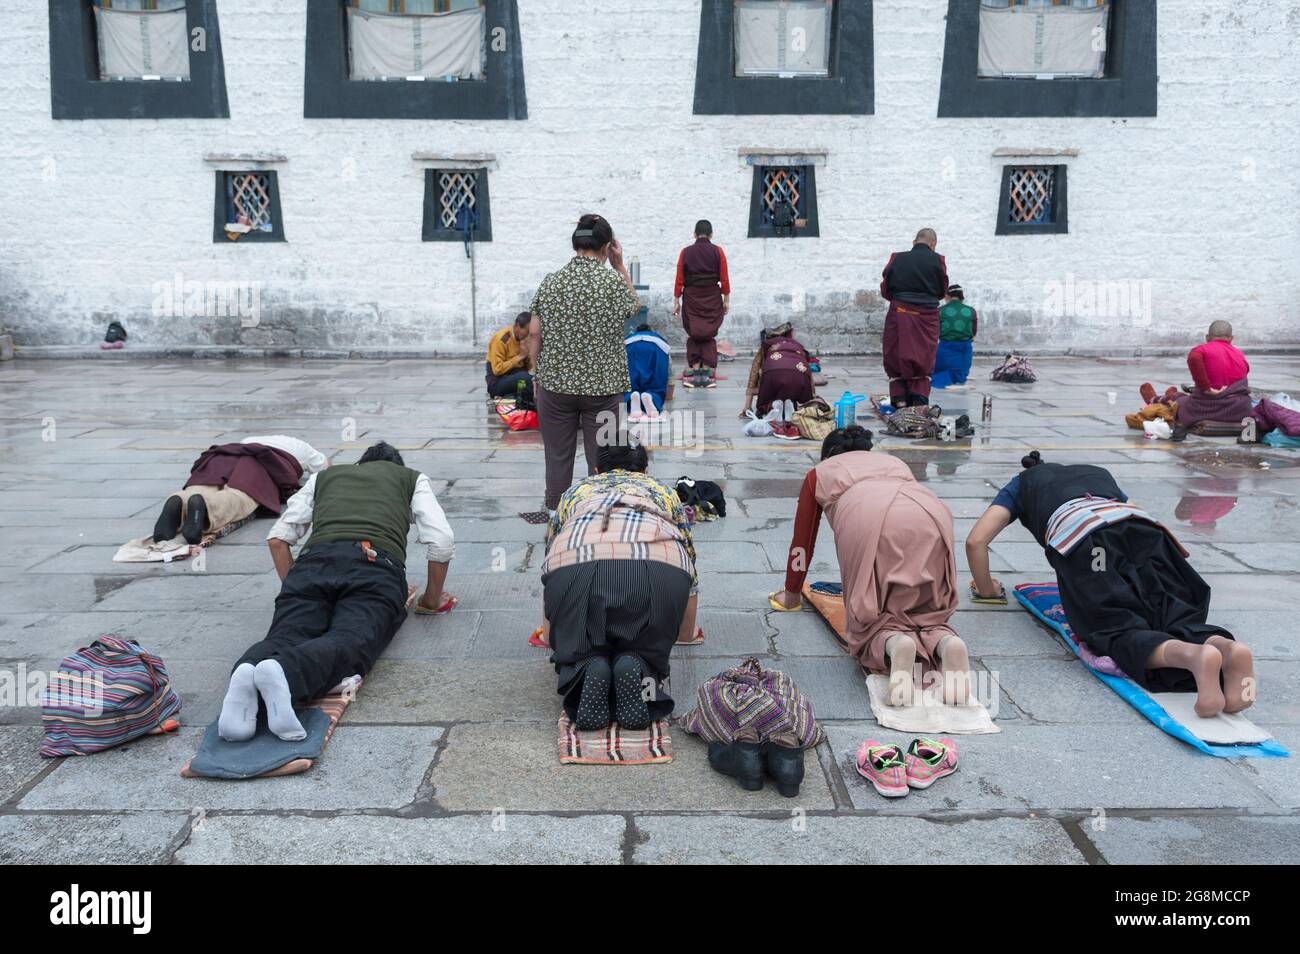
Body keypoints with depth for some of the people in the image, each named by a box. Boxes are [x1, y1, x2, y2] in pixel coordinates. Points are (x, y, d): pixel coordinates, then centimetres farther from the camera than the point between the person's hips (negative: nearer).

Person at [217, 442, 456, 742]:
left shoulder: (324, 475, 37)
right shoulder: (412, 478, 31)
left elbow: (277, 538, 26)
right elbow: (442, 543, 16)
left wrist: (294, 589, 35)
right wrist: (433, 600, 28)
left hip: (314, 561, 3)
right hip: (376, 565, -3)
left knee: (285, 637, -14)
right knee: (350, 642, -24)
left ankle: (245, 675, -48)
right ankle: (285, 673, -55)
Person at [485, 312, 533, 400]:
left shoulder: (523, 338, 7)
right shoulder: (501, 339, -15)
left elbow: (528, 366, 13)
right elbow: (498, 370, -20)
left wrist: (526, 356, -8)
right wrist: (518, 357, -17)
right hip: (498, 381, -7)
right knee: (524, 377, -37)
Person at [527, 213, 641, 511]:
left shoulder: (550, 282, 0)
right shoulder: (615, 281, -6)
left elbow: (534, 332, 1)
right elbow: (633, 307, 15)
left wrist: (537, 374, 12)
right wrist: (620, 265, 13)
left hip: (555, 383, 2)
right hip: (602, 385, -2)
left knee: (558, 456, 11)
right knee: (601, 459, 6)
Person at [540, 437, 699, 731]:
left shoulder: (576, 491, 38)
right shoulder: (664, 491, 38)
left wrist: (549, 634, 64)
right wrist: (687, 630, 63)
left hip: (575, 566, 0)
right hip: (659, 570, 0)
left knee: (578, 652, 25)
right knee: (646, 652, 25)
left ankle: (587, 670, -6)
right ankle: (636, 669, -6)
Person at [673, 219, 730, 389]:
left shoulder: (686, 252, 0)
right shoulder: (718, 252, -2)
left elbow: (679, 279, -1)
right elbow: (724, 279, -2)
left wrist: (676, 301, 5)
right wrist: (726, 300, 6)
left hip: (691, 298, 0)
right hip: (713, 299, 0)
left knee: (694, 336, 9)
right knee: (709, 336, 8)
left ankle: (694, 373, 2)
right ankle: (707, 373, 2)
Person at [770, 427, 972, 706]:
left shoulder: (820, 472, 35)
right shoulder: (894, 462, 44)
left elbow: (803, 540, 40)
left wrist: (791, 595, 54)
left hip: (867, 521, -3)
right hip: (932, 515, 3)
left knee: (872, 619, 9)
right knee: (925, 613, 16)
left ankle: (891, 644, -24)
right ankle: (946, 642, -16)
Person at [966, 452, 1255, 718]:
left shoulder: (1020, 484, 36)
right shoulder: (1098, 472, 46)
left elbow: (975, 541, 23)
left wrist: (986, 588, 37)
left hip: (1077, 532, -3)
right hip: (1140, 523, 4)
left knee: (1117, 628, -12)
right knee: (1176, 616, -2)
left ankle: (1193, 655, -41)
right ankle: (1224, 645, -35)